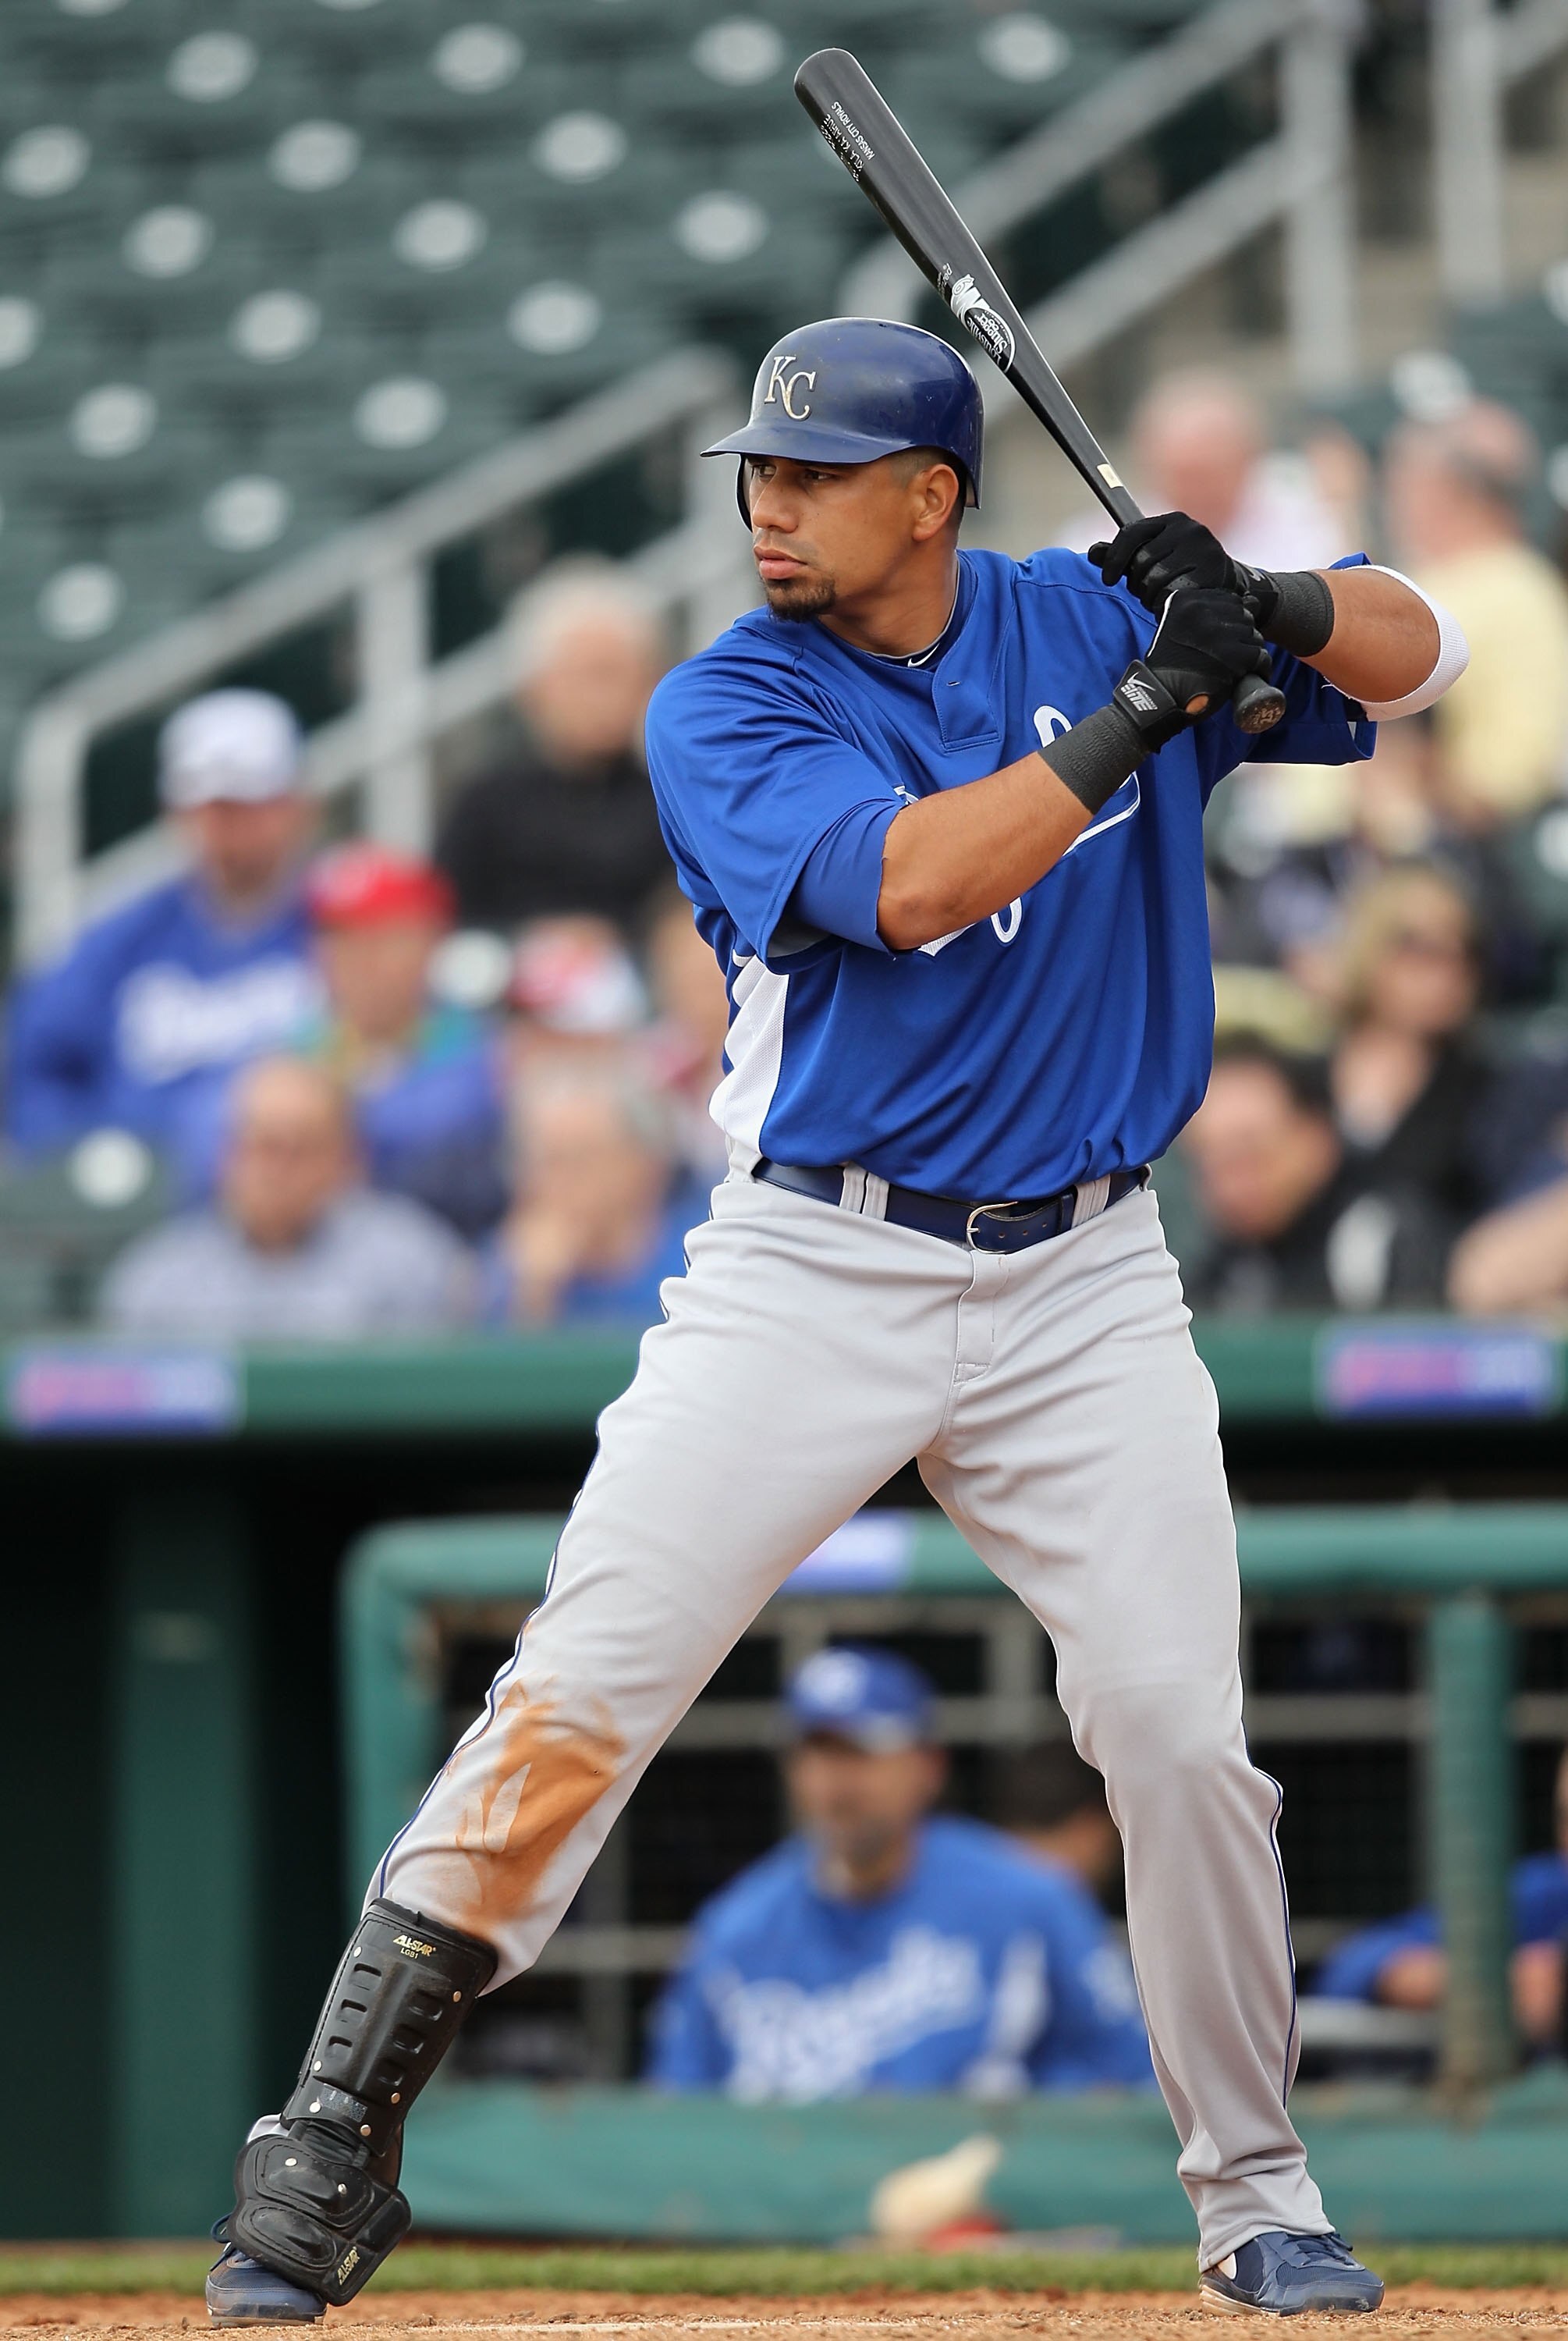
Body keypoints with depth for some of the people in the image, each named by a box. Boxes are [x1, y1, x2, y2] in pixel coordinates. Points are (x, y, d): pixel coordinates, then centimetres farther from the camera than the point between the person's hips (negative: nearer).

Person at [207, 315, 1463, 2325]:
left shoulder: (1088, 619, 3)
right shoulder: (724, 711, -6)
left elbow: (1414, 652, 9)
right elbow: (906, 882, -23)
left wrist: (1270, 611, -12)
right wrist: (1141, 709, -23)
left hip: (1080, 1287, 2)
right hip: (811, 1272, -2)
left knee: (1183, 1739, -5)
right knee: (581, 1693, -11)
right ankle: (335, 2138, -3)